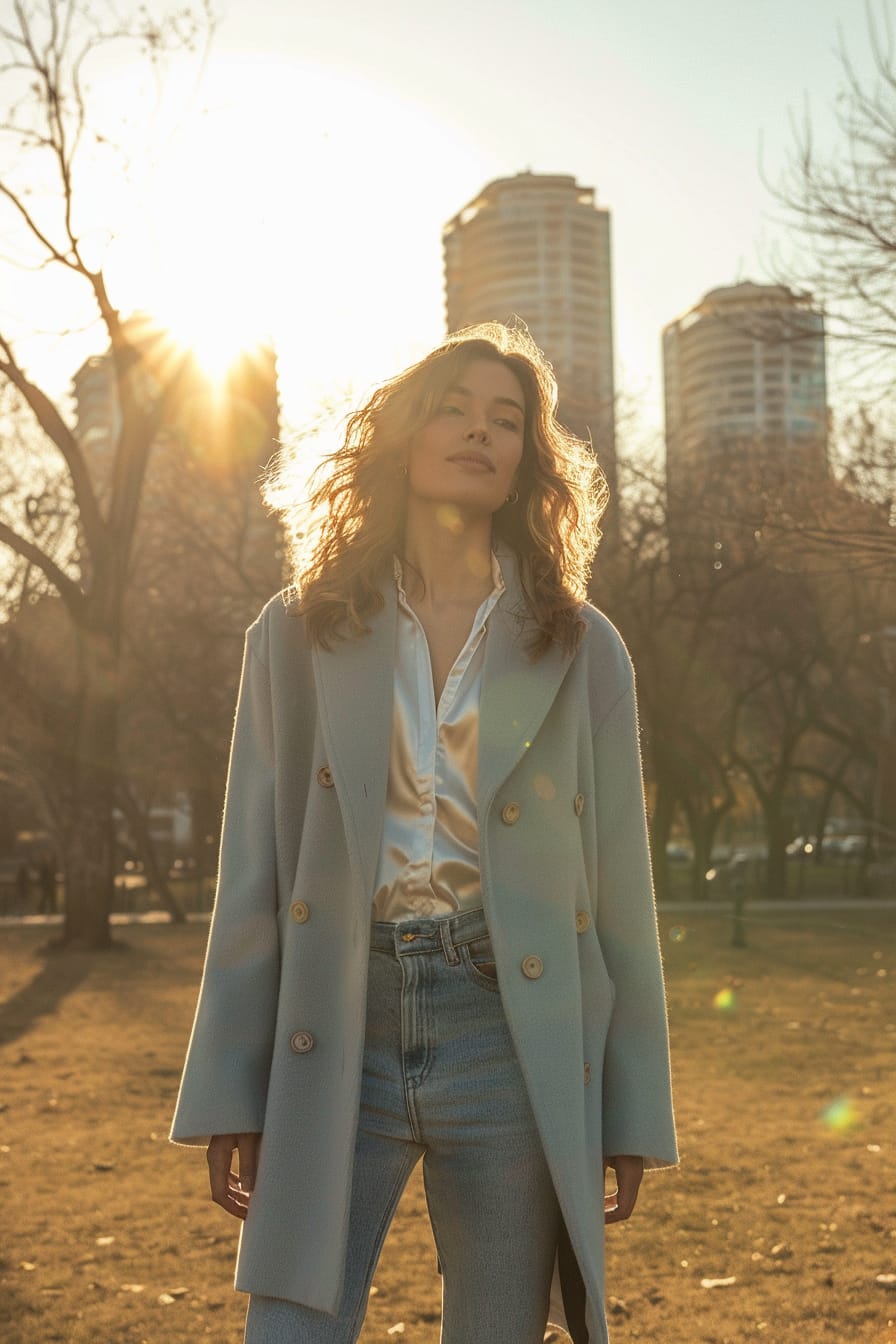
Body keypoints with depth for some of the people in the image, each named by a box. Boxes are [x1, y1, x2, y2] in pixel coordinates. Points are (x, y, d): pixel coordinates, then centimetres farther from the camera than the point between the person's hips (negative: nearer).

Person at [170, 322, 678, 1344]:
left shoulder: (581, 650, 7)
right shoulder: (298, 635, 7)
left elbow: (619, 887, 6)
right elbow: (253, 877, 5)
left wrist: (632, 1116, 4)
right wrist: (229, 1096, 1)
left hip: (510, 1041, 0)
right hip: (334, 1041, 0)